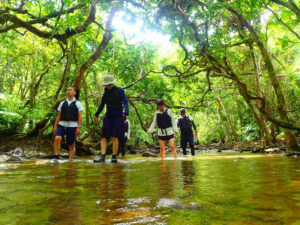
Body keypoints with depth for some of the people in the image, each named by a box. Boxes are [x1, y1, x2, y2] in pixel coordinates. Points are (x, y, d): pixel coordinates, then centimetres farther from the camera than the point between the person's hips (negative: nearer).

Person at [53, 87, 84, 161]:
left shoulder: (78, 104, 4)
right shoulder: (62, 103, 13)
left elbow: (80, 116, -3)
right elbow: (58, 115, 13)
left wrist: (78, 127, -11)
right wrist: (55, 126, 6)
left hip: (72, 126, -2)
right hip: (62, 125, 2)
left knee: (71, 145, 2)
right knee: (57, 138, -22)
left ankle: (71, 160, 16)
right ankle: (56, 157, -11)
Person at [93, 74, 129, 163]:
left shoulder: (120, 91, -1)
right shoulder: (106, 92, 12)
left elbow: (125, 102, -10)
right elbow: (102, 104, 21)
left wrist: (126, 111, -29)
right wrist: (96, 115, 27)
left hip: (118, 116, -5)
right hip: (108, 116, 5)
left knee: (115, 137, -7)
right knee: (103, 137, -6)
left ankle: (114, 157, 2)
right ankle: (102, 157, -7)